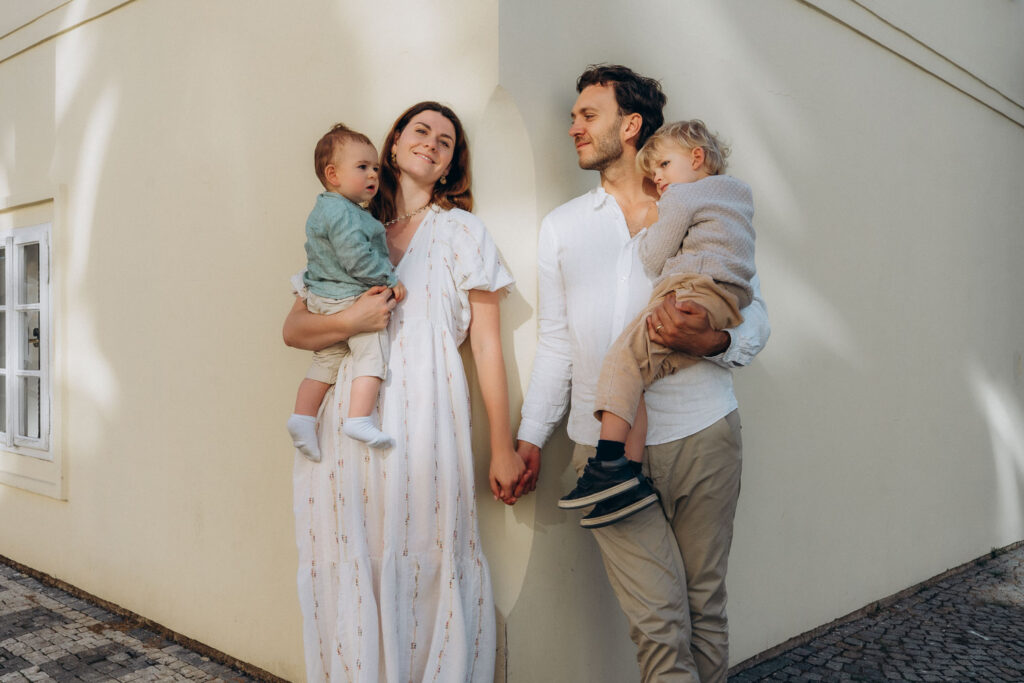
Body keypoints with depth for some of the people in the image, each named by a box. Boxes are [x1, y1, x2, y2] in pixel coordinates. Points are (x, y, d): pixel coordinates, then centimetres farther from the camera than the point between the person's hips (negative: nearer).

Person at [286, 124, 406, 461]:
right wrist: (390, 280, -16)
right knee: (373, 354, -7)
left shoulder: (320, 210, 16)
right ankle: (358, 418, -13)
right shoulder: (342, 212, -18)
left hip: (320, 299, 10)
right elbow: (356, 258, -25)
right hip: (350, 300, -10)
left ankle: (303, 415, 13)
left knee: (326, 360, 15)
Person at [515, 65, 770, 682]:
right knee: (659, 623, -5)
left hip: (702, 437, -1)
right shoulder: (561, 226, 17)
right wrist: (531, 436, 8)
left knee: (705, 608, 7)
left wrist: (711, 341, -16)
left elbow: (755, 316, 7)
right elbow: (555, 342, 16)